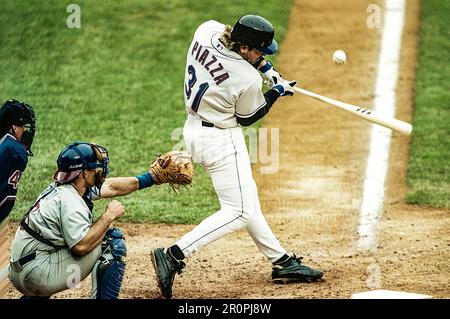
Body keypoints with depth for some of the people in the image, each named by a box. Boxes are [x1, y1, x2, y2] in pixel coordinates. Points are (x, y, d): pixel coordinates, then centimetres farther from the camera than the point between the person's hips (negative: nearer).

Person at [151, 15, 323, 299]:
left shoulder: (207, 31, -10)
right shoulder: (248, 80, -26)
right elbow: (247, 118, -7)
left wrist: (264, 67, 8)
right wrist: (276, 92, 5)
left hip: (194, 130, 10)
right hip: (221, 140, -10)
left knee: (247, 200, 18)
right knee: (239, 211, -3)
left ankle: (282, 262, 27)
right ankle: (174, 255, -12)